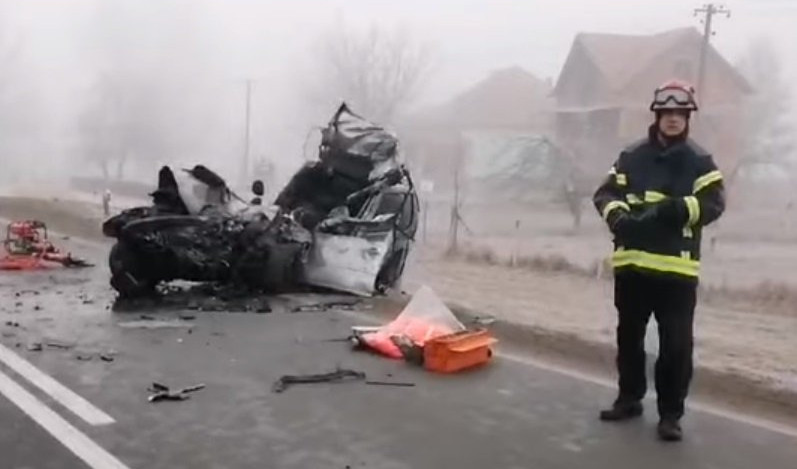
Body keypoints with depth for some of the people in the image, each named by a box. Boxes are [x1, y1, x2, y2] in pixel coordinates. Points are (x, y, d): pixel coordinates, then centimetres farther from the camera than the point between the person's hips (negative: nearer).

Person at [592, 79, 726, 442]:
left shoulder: (698, 160, 1)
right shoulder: (631, 156, 6)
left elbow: (714, 203, -7)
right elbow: (605, 193, 5)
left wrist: (676, 208, -24)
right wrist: (617, 214, -17)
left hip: (676, 266, -3)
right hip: (631, 261, 3)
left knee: (676, 343, -2)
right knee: (629, 335, 15)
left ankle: (670, 413, 11)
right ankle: (629, 398, 32)